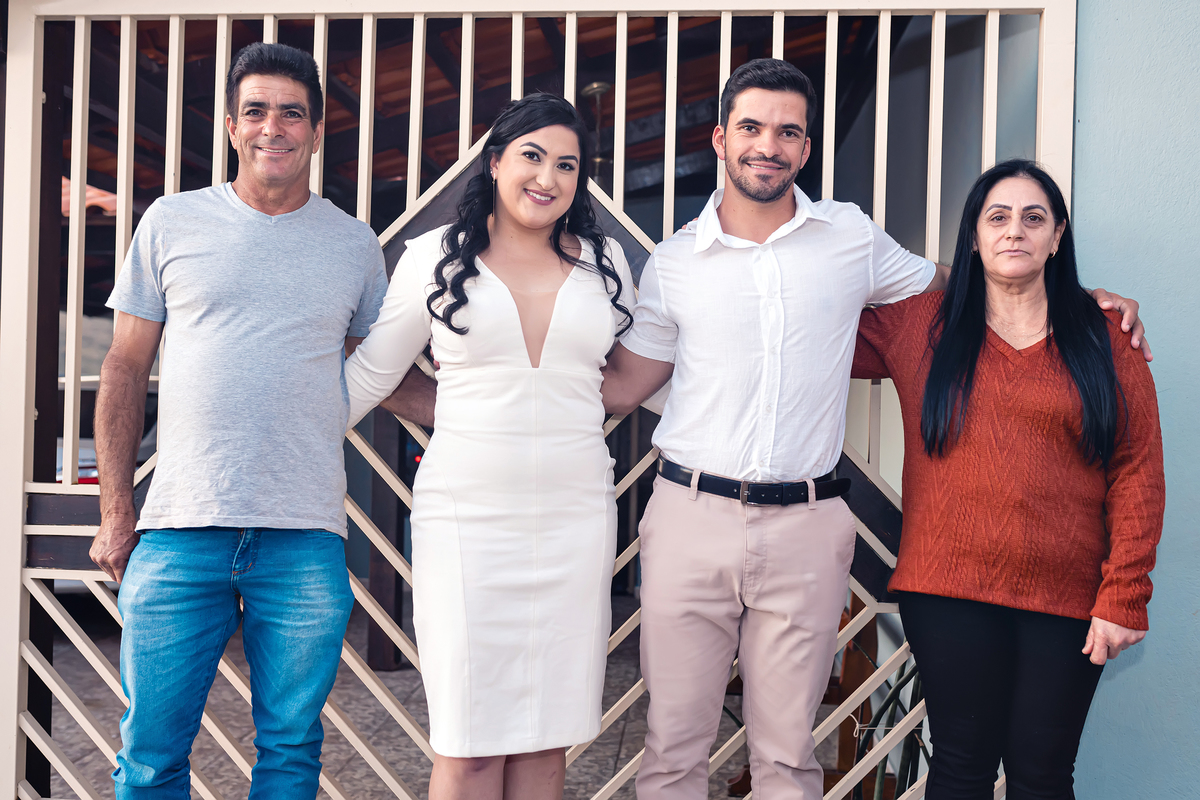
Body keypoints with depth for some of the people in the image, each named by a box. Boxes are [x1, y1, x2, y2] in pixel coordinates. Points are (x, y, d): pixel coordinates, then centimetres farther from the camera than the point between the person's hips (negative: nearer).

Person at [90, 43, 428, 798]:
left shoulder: (355, 245, 9)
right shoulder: (173, 221, 8)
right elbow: (126, 368, 9)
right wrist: (116, 511, 5)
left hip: (306, 538, 1)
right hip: (179, 534, 0)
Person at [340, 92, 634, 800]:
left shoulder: (605, 262, 10)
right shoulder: (436, 256, 4)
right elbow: (370, 374, 10)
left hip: (576, 521, 2)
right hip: (465, 519, -2)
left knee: (548, 743, 6)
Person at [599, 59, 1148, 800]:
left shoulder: (851, 236, 7)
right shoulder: (674, 264, 5)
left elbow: (946, 286, 21)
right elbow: (619, 389, 11)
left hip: (806, 527, 0)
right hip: (692, 517, 0)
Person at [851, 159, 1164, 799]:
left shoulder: (1108, 341, 4)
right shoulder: (919, 327, 6)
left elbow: (1138, 475, 1)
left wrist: (1123, 597, -5)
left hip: (1067, 602, 0)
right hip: (950, 594, 0)